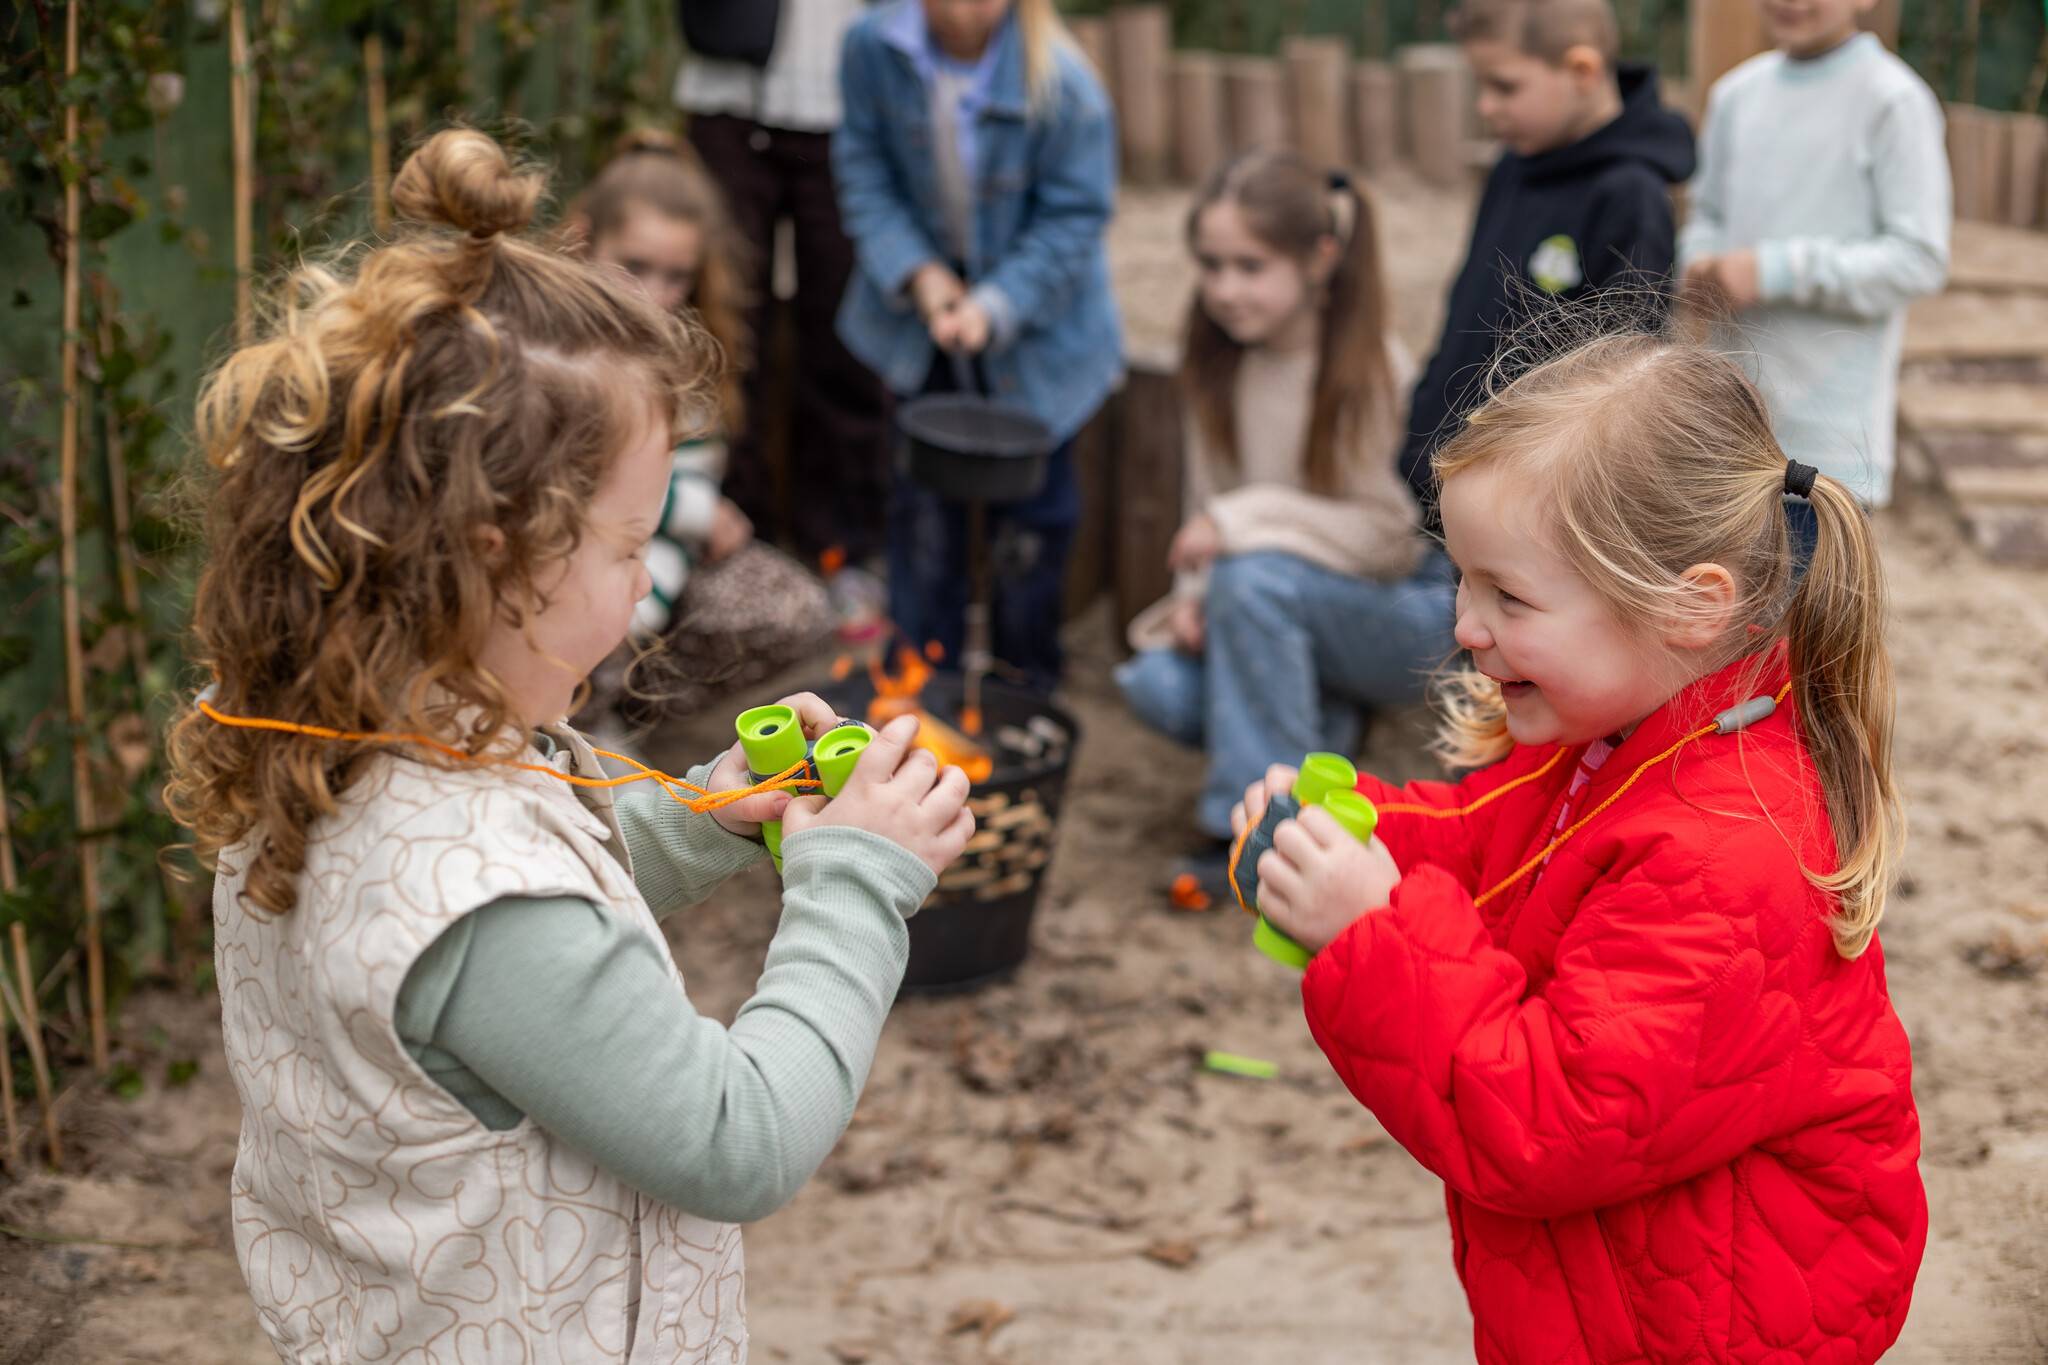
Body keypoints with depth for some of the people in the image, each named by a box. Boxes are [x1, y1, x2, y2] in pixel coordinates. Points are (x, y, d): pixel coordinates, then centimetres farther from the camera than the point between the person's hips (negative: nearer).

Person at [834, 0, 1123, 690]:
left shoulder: (1062, 85, -25)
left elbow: (1073, 218, -17)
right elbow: (864, 171, -6)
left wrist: (994, 307, -26)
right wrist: (916, 273, -19)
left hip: (1033, 328, -2)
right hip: (921, 311, 2)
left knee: (1030, 513, 6)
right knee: (923, 503, 10)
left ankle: (1027, 685, 24)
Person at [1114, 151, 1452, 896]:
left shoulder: (1373, 372, -16)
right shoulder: (1219, 366, 1)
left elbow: (1388, 533, -18)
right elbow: (1209, 503, 7)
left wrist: (1245, 518, -25)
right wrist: (1194, 593, -12)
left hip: (1406, 617, -5)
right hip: (1274, 611, 5)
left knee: (1256, 577, -35)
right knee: (1158, 684, -24)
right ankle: (1321, 726, 4)